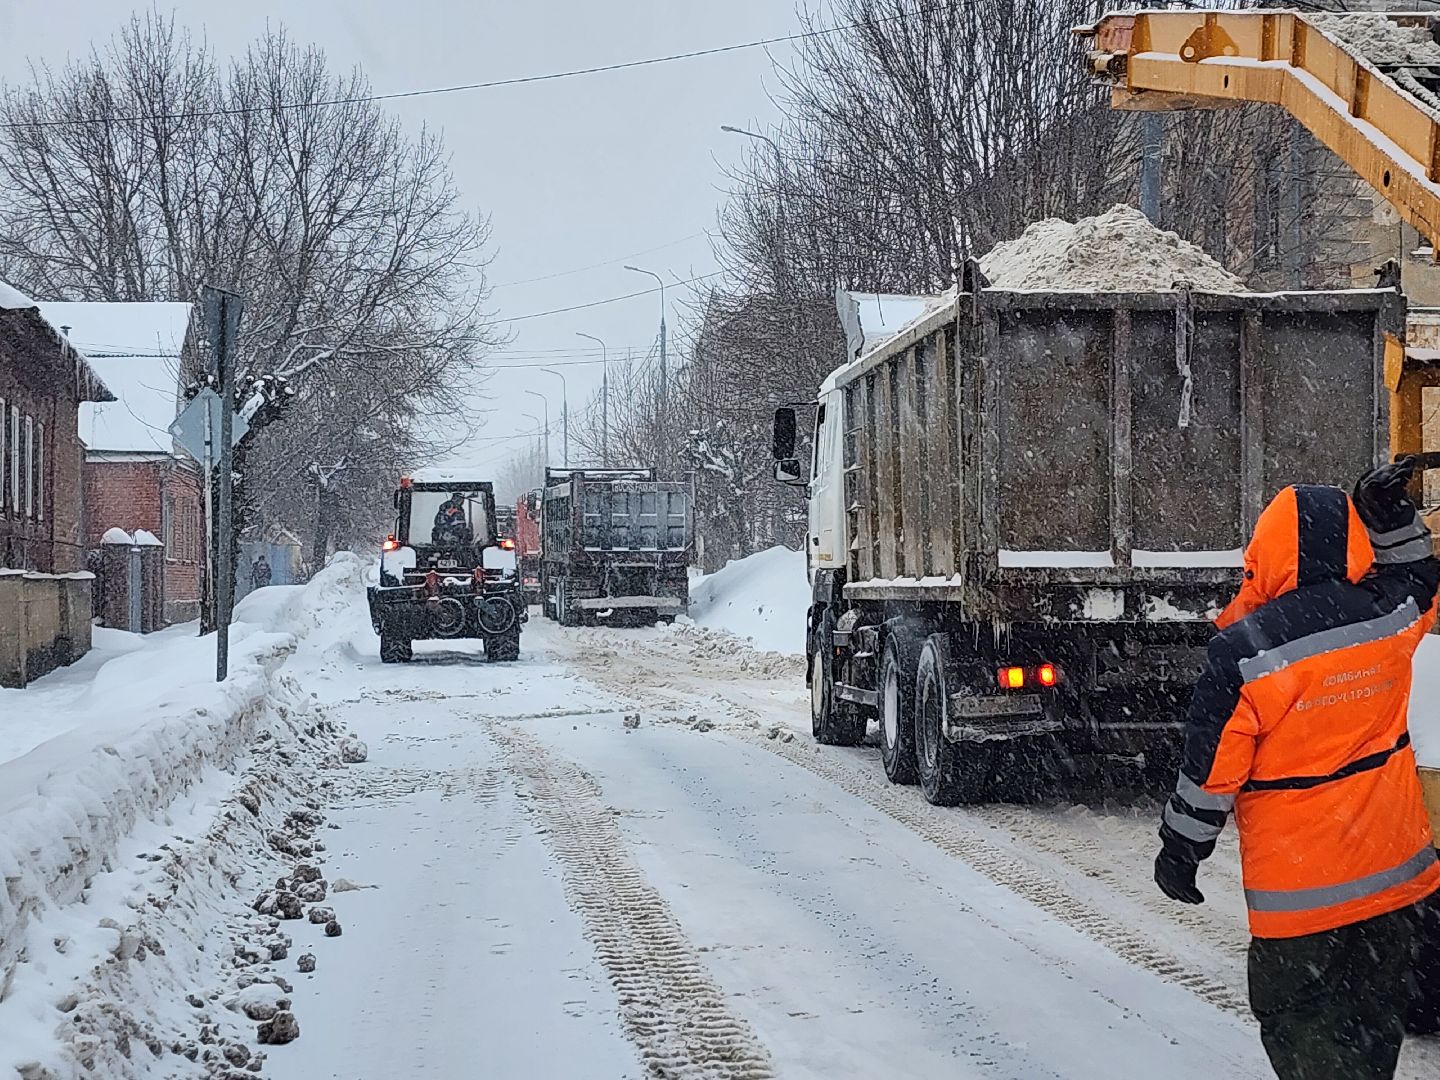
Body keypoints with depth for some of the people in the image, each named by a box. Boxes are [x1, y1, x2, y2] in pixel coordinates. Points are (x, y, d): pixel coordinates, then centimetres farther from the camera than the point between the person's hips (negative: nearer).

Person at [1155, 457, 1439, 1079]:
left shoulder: (1244, 652, -19)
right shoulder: (1389, 620, -5)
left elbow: (1209, 770, -12)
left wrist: (1179, 852, 1)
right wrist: (1389, 515, 14)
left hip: (1299, 890, -5)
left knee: (1298, 1026, 6)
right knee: (1373, 1023, 17)